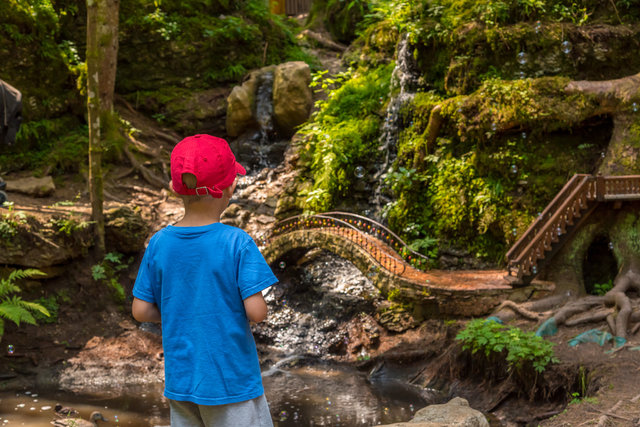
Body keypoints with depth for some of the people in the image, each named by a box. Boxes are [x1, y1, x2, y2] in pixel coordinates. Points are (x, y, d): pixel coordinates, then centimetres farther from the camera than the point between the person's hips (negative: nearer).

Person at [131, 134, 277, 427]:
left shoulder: (159, 244, -4)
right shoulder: (238, 244, -16)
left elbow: (141, 311, -1)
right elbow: (256, 312, -19)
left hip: (180, 378, 5)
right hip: (232, 379, -4)